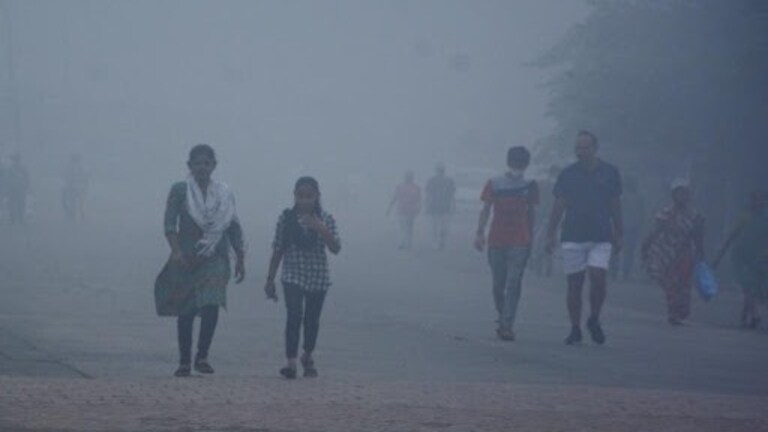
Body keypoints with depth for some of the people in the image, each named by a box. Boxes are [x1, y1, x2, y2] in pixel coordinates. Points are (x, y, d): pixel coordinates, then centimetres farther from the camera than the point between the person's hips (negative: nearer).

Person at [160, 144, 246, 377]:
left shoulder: (225, 193, 11)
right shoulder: (180, 190, 3)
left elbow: (234, 229, 15)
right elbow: (170, 223, -6)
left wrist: (240, 260, 10)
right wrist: (176, 250, -22)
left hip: (215, 258, 1)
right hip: (186, 259, -1)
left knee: (211, 305, -18)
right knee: (185, 311, 2)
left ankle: (202, 356, -11)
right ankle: (184, 362, 11)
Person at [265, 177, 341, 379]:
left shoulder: (325, 219, -3)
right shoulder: (286, 218, -3)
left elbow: (336, 248, -13)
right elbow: (278, 251, 2)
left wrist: (322, 230, -28)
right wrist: (270, 279, 3)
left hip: (318, 278, 1)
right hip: (293, 276, -1)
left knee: (312, 319, 12)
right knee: (294, 316, -17)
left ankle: (308, 357, 35)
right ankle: (291, 362, -18)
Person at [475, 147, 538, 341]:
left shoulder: (530, 186, 5)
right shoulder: (494, 184, 2)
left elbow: (531, 213, 12)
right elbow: (486, 210, 0)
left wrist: (530, 237, 12)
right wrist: (480, 233, -10)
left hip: (520, 242, -1)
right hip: (496, 240, 1)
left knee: (513, 283, -12)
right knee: (498, 284, 8)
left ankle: (506, 325, -16)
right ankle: (504, 320, 26)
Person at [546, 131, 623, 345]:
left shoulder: (609, 173, 6)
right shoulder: (567, 174, 5)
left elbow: (615, 206, 11)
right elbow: (558, 206, 7)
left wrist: (618, 236, 10)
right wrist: (550, 234, 2)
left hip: (601, 238, -1)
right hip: (573, 237, 1)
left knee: (598, 277, -14)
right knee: (574, 283, 0)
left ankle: (594, 320, 8)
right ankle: (575, 328, 8)